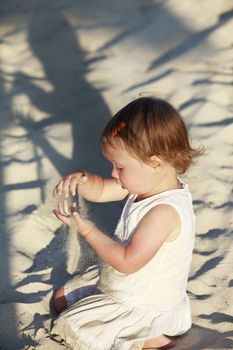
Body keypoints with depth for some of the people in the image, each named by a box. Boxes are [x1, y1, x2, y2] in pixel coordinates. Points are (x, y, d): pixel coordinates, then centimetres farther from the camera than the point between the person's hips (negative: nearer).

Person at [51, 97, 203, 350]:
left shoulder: (165, 211, -34)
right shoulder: (148, 183, -6)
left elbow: (128, 261, -31)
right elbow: (101, 191, 3)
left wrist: (88, 230, -25)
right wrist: (82, 180, -20)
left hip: (144, 307, -10)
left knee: (69, 326, -11)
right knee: (61, 299, 21)